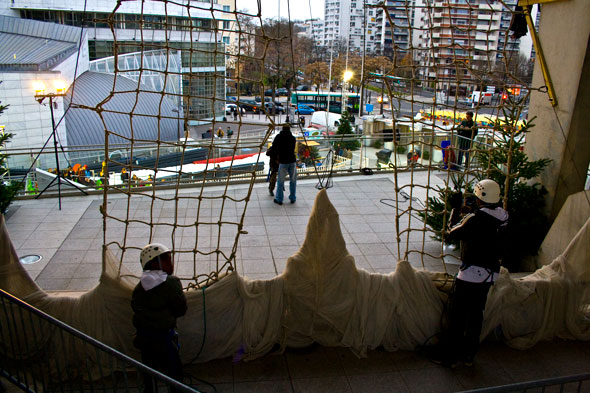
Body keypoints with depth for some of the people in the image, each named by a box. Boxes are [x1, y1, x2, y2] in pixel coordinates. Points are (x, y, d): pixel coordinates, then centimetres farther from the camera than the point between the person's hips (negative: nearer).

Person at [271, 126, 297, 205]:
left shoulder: (279, 137, -1)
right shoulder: (293, 138, 7)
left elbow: (274, 147, 1)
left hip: (283, 162, -2)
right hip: (292, 161, 2)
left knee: (281, 181, 6)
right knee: (293, 180, 14)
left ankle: (279, 199, 11)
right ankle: (292, 198, 20)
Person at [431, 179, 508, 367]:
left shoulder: (474, 219, -21)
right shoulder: (502, 216, 2)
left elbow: (451, 234, -11)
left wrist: (456, 209, -3)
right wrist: (472, 211, 13)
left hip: (472, 272, -8)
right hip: (490, 273, 8)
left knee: (457, 315, 4)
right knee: (476, 313, 17)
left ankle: (450, 355, 14)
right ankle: (469, 355, 28)